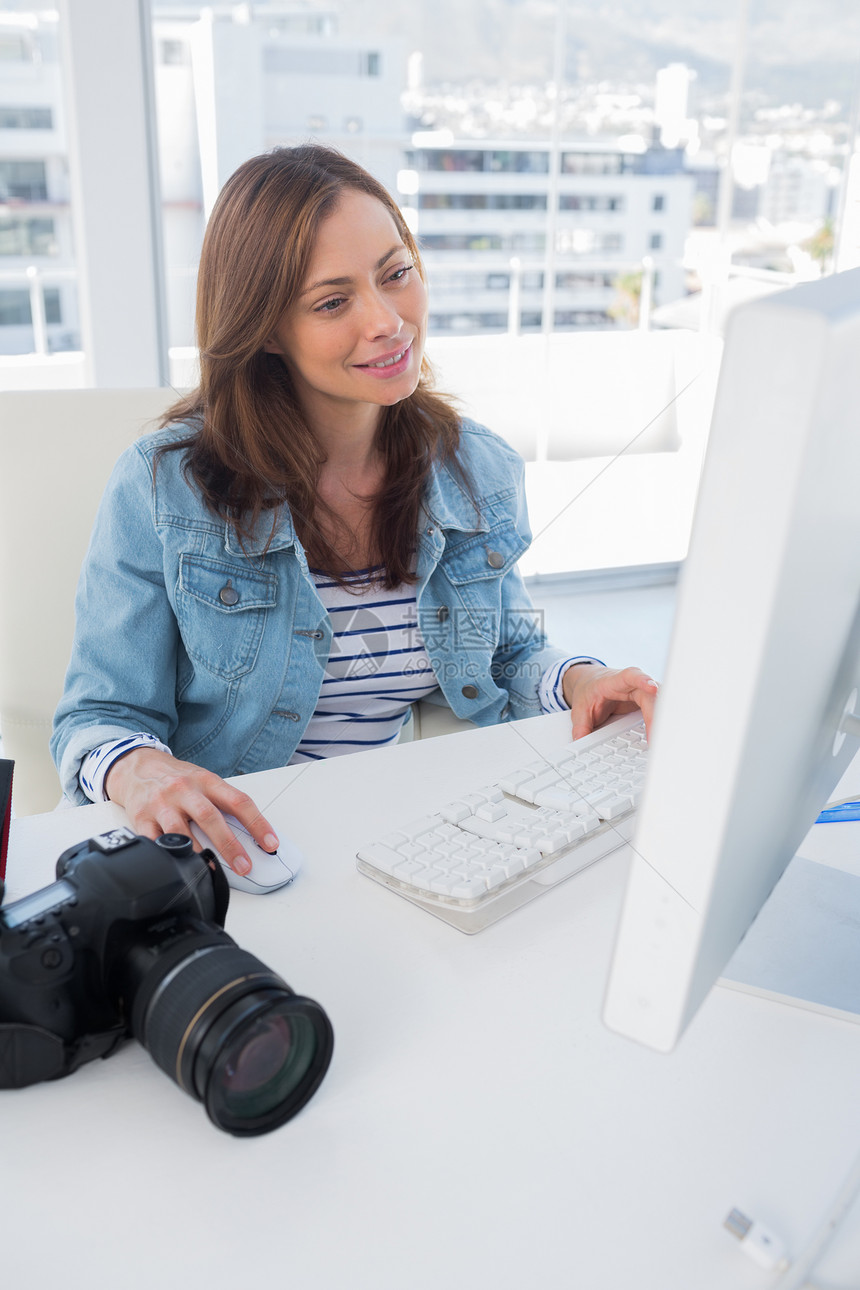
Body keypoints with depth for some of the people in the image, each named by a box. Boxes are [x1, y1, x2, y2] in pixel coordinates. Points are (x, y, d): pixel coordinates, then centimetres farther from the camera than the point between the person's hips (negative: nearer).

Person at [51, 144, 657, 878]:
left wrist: (577, 680, -11)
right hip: (240, 852, 1)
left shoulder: (483, 473, -1)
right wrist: (136, 770, -32)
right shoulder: (162, 489, -13)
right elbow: (99, 721, -8)